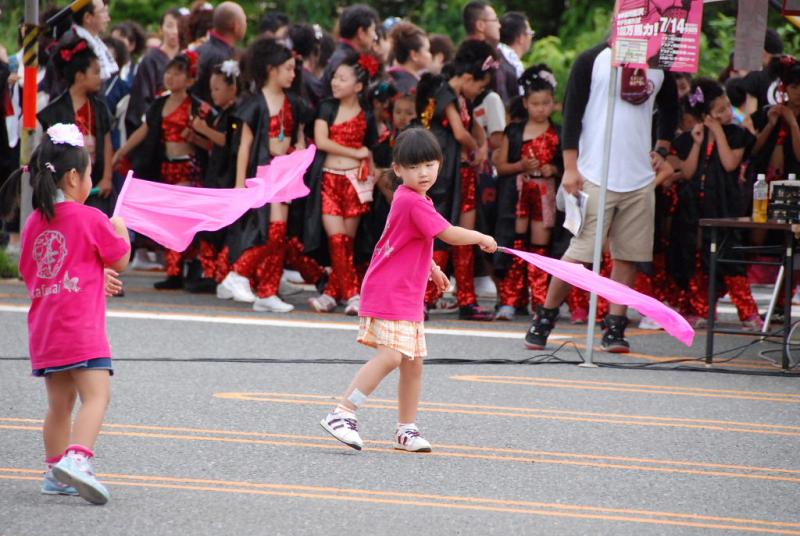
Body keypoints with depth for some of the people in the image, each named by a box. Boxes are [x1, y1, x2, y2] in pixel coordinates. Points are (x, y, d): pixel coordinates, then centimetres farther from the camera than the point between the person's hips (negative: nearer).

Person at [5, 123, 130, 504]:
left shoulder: (34, 222, 11)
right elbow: (120, 261, 2)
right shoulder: (90, 219, -8)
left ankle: (55, 472, 22)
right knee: (96, 394, -12)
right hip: (81, 328, -7)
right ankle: (76, 458, -30)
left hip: (44, 327, 7)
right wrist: (120, 230, 24)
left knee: (59, 401, 16)